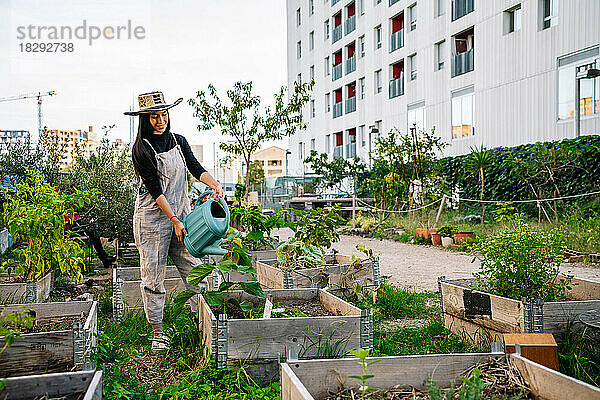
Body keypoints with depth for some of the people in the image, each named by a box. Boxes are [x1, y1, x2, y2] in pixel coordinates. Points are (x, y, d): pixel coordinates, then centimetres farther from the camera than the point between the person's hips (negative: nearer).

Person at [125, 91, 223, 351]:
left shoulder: (179, 141, 9)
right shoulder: (141, 149, -9)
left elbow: (196, 169, 7)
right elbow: (154, 189, -13)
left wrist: (215, 185, -14)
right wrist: (174, 220, -17)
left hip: (181, 213, 5)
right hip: (153, 216, -5)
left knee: (194, 268, 1)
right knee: (153, 275, 1)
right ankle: (158, 333, 10)